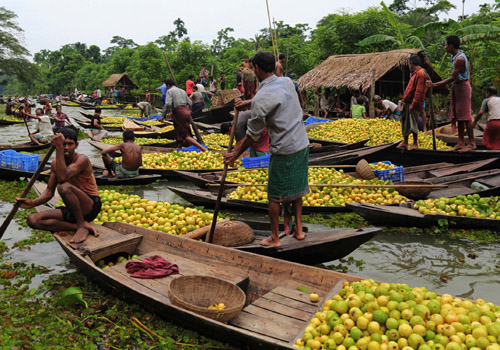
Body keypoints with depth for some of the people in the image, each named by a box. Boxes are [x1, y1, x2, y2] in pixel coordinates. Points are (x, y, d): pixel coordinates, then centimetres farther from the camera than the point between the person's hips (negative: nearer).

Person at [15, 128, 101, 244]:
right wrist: (32, 203, -11)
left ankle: (82, 225, -18)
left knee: (64, 187, -35)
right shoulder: (56, 163, 6)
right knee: (32, 220, -10)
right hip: (72, 209, 7)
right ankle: (78, 227, -17)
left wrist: (59, 149, -30)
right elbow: (49, 191, 7)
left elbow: (63, 177, -32)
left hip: (91, 207, -7)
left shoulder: (82, 159, -15)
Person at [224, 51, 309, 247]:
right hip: (302, 145, 7)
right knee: (296, 190, 20)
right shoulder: (287, 82, 3)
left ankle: (275, 238, 19)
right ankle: (298, 230, 29)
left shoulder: (261, 98, -18)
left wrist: (235, 155, 0)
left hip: (284, 152, -7)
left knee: (275, 195, 7)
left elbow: (253, 135, -12)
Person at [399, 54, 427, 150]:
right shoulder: (415, 73, 17)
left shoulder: (420, 74, -14)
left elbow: (419, 91, -20)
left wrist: (413, 104, -23)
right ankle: (405, 142, 21)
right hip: (408, 103, 10)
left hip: (414, 104, -10)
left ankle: (415, 144, 3)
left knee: (412, 123, -5)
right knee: (405, 122, 13)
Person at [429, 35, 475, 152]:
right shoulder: (455, 56, 11)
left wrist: (436, 84, -18)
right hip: (457, 87, 10)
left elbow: (452, 77, -20)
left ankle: (472, 143, -3)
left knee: (465, 116, -8)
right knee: (458, 115, 10)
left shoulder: (460, 59, -20)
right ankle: (461, 142, 14)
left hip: (462, 86, -10)